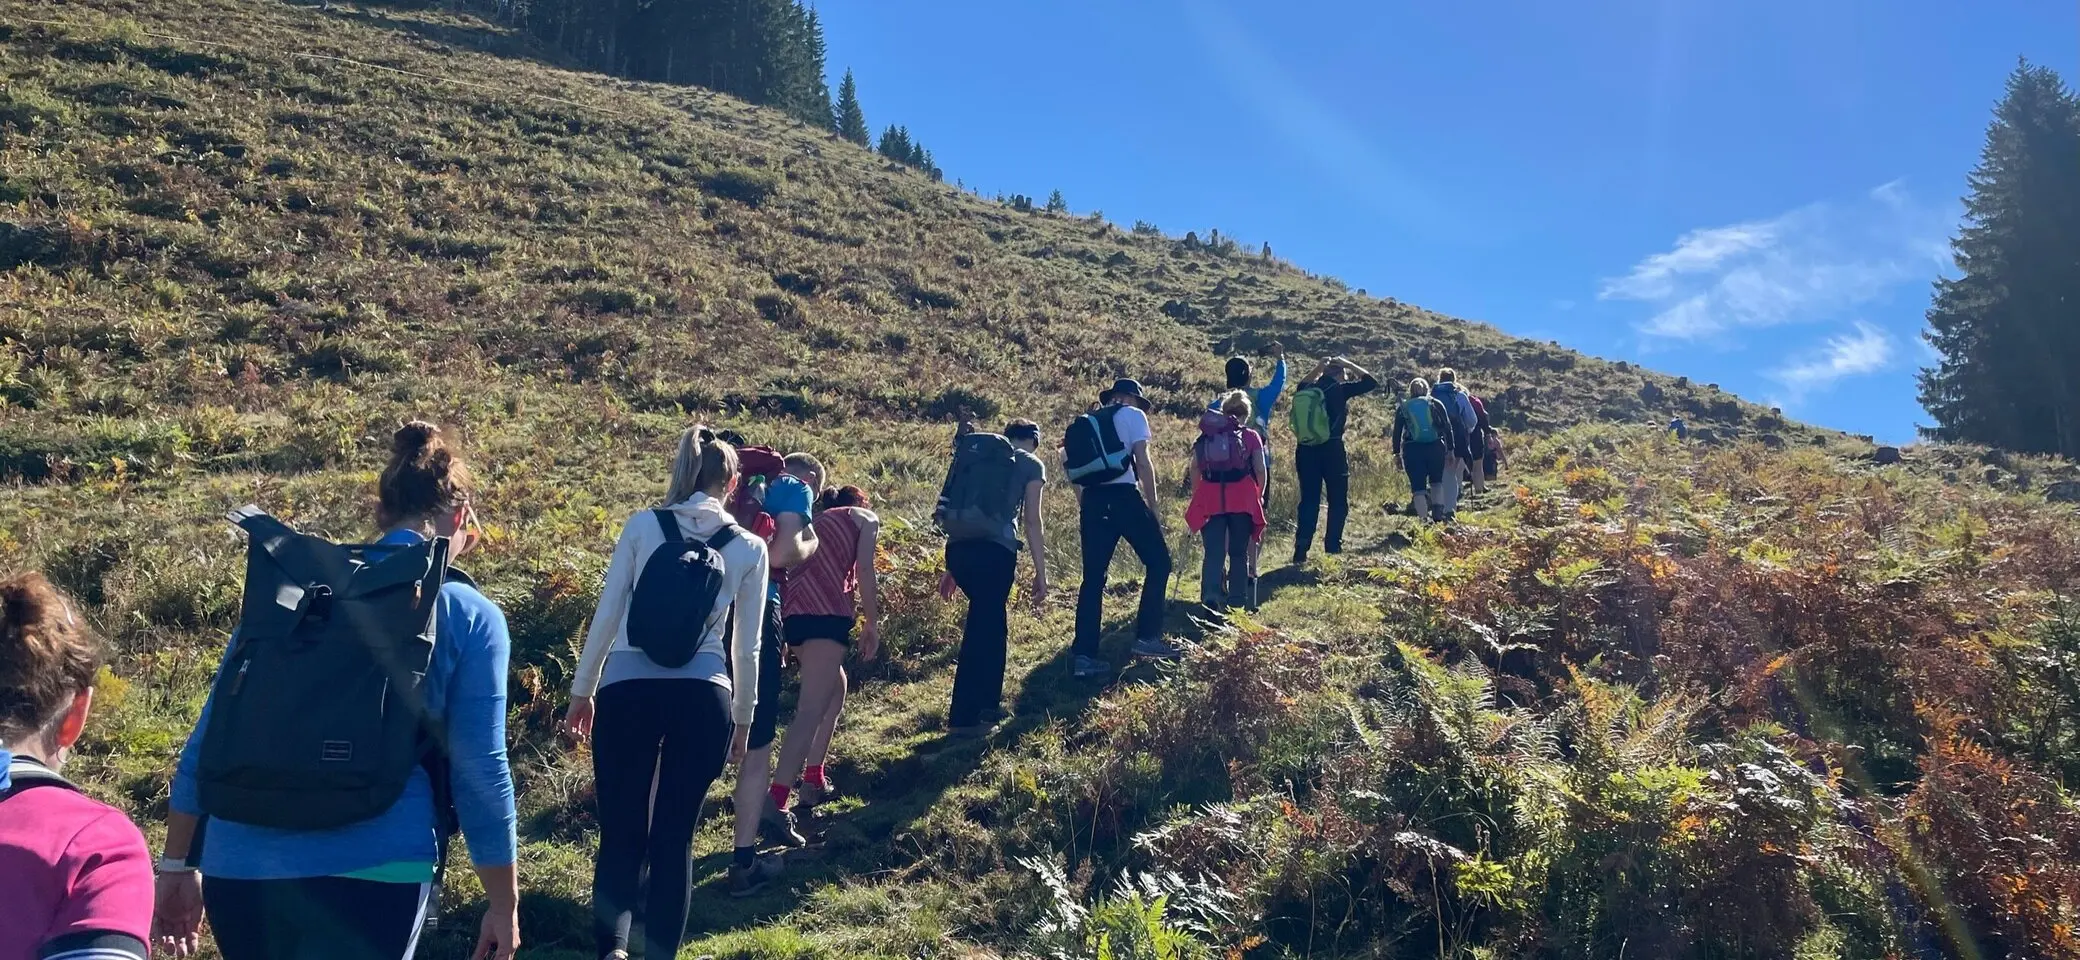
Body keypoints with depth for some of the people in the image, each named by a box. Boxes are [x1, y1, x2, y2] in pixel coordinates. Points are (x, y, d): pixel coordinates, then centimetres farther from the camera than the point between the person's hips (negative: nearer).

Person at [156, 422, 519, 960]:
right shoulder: (469, 617, 1)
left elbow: (209, 739, 13)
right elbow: (480, 772, -1)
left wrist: (177, 865, 21)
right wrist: (504, 905, 8)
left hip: (237, 866, 5)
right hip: (368, 872, -5)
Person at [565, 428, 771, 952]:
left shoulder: (642, 525, 6)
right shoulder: (750, 547, 8)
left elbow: (606, 616, 6)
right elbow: (746, 647, 11)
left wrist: (582, 691, 15)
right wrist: (742, 717, 22)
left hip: (627, 691, 0)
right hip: (704, 696, 1)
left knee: (621, 832, 9)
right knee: (674, 836, 9)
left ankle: (612, 946, -4)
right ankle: (660, 950, 14)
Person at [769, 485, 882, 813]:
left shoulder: (817, 522, 34)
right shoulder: (866, 518, 19)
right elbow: (864, 571, 3)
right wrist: (871, 623, 9)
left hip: (792, 610, 7)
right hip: (824, 610, -7)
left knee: (835, 689, 26)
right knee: (812, 708, -13)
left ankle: (813, 780, 24)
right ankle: (775, 803, -25)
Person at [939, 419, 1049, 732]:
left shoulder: (974, 455, 24)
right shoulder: (1030, 464, 10)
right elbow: (1032, 522, 3)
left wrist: (951, 568, 25)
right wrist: (1040, 574, 6)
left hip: (957, 547, 6)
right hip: (993, 549, -6)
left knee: (991, 621, 23)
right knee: (982, 630, 0)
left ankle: (988, 700, 31)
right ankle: (963, 718, 0)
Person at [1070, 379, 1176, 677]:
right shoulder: (1132, 415, 7)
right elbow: (1142, 462, -4)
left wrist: (1082, 513, 21)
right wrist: (1153, 506, 0)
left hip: (1092, 499, 6)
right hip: (1123, 496, -6)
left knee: (1093, 575, 6)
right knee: (1158, 561, 10)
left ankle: (1083, 655, 2)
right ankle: (1147, 637, 6)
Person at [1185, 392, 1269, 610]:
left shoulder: (1206, 435, 13)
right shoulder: (1251, 436, 7)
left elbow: (1195, 467, 6)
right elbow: (1260, 469, 1)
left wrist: (1196, 493, 13)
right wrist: (1259, 495, 14)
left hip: (1210, 497, 1)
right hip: (1242, 498, -1)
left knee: (1213, 551, 0)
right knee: (1239, 552, 11)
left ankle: (1211, 593, -20)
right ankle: (1237, 600, 10)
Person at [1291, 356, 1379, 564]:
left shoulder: (1307, 390, 8)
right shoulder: (1339, 390, -6)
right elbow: (1371, 382, 2)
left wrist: (1320, 367, 27)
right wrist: (1347, 364, 9)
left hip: (1306, 451, 5)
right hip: (1332, 451, -5)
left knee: (1309, 501, 8)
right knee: (1338, 503, 8)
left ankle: (1300, 552, 2)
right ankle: (1332, 549, 6)